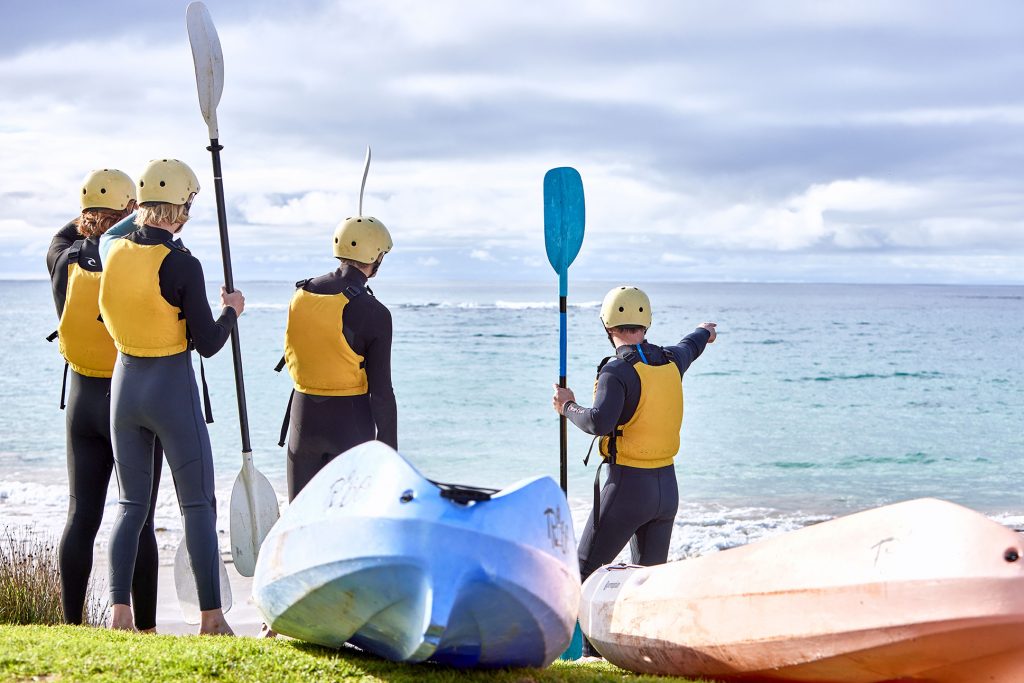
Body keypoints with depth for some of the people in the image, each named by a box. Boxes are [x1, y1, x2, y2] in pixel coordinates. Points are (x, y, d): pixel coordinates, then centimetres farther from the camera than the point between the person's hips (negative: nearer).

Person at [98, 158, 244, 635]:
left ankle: (119, 610, 4)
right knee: (198, 505, 4)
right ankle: (211, 617, 5)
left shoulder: (113, 252, -1)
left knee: (131, 503, 13)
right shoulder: (182, 265, -17)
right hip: (172, 388, -5)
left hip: (124, 383, 5)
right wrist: (232, 310, 6)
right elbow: (208, 343, -13)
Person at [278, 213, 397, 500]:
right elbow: (381, 390, -13)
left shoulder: (301, 294, 0)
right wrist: (389, 448, -6)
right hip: (350, 420, -4)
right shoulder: (374, 313, -15)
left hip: (303, 414, 5)